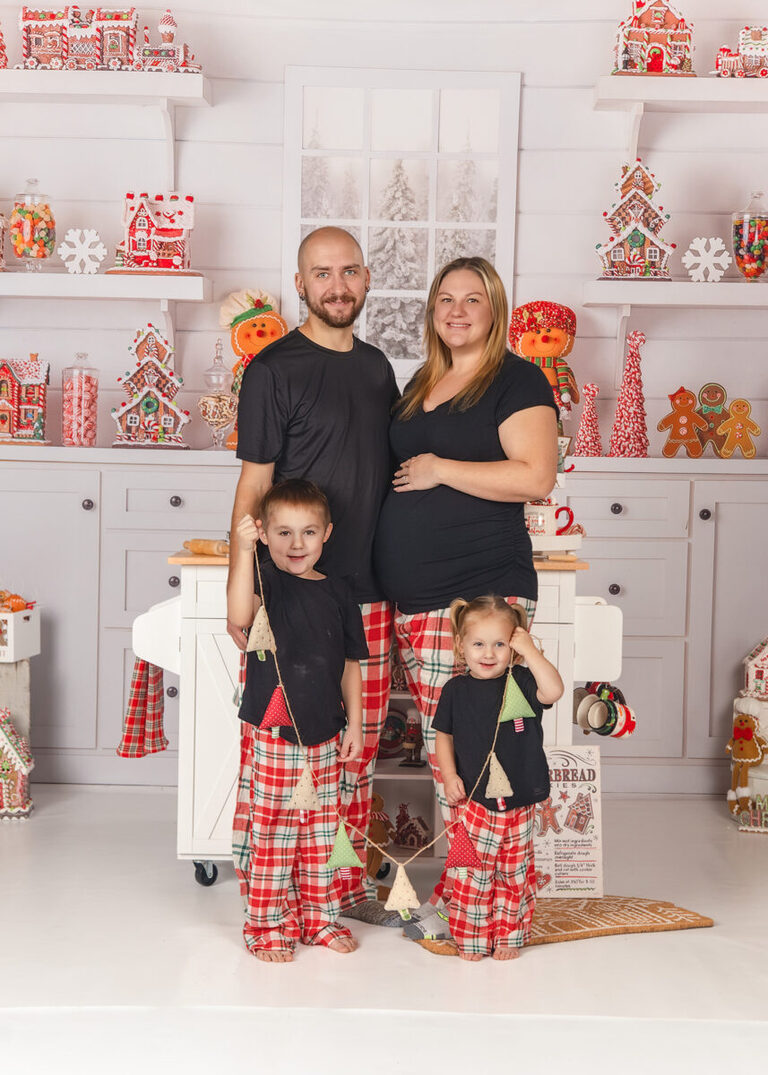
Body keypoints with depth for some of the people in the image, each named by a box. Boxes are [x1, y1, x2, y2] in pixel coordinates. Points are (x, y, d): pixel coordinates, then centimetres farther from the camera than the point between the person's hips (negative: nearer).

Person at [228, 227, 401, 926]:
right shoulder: (275, 369, -5)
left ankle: (347, 883, 25)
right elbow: (254, 488, -7)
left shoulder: (377, 367, 14)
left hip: (370, 593, 6)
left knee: (358, 749, 12)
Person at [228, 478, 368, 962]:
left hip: (325, 736, 5)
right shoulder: (268, 583, -7)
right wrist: (244, 551, -36)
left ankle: (319, 916, 28)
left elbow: (350, 665, 12)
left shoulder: (337, 593, 7)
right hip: (276, 735, -5)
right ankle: (267, 923, 15)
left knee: (321, 829, 14)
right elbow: (240, 614, -31)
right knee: (273, 831, 1)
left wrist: (355, 725, 9)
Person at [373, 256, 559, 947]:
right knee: (442, 748, 8)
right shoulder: (421, 386, 21)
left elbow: (536, 476, -15)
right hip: (411, 599, 7)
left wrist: (440, 470, -12)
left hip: (483, 594, -7)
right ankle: (461, 880, 17)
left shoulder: (517, 381, -2)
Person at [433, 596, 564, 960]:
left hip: (519, 804, 0)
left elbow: (553, 690, -24)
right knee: (473, 873, 2)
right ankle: (472, 939, 17)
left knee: (515, 874, 11)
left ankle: (509, 936, 26)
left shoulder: (521, 682, -3)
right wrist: (449, 776, -3)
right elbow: (443, 735, 9)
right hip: (474, 803, 0)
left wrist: (530, 650, -20)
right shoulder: (456, 690, 0)